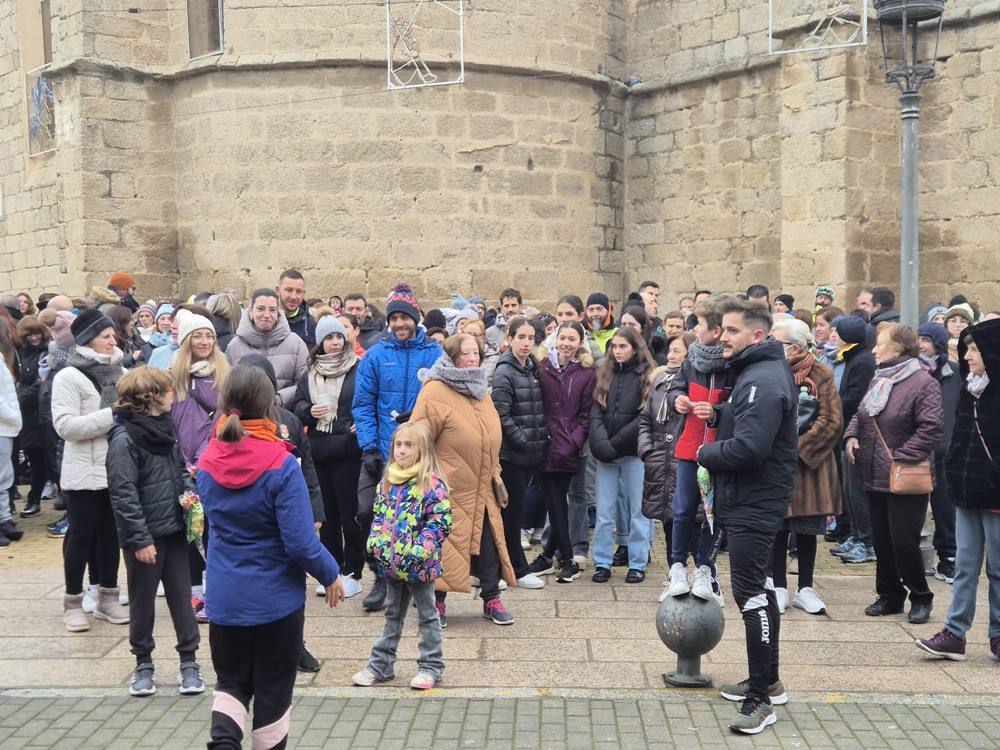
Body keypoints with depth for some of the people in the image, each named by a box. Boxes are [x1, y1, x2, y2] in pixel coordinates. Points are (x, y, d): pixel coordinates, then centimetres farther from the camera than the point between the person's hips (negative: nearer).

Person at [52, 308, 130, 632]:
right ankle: (73, 602, 15)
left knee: (110, 533, 12)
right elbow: (65, 426, -17)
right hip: (85, 471, -5)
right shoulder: (69, 377, -8)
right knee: (82, 535, 3)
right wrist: (111, 415, -19)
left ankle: (108, 597, 23)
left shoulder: (120, 372, 9)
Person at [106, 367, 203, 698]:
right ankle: (143, 663, 24)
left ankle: (188, 661, 17)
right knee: (143, 600, 9)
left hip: (174, 530, 6)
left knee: (181, 596, 9)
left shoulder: (164, 428, 8)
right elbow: (123, 494, -19)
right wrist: (140, 539, -19)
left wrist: (190, 492, -1)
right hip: (145, 536, -6)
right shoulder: (124, 439, -16)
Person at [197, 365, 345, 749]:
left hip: (224, 597, 4)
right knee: (273, 690, 14)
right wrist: (331, 575, -4)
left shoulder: (207, 462, -6)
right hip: (275, 597, -4)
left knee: (231, 680, 19)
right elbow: (301, 543, -21)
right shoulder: (281, 465, -21)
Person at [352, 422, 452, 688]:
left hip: (419, 564, -6)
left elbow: (441, 521, -18)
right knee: (393, 614, 19)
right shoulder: (388, 482, 6)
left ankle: (431, 666, 20)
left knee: (427, 614, 9)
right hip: (391, 562, 6)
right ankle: (380, 665, 27)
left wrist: (420, 549, -24)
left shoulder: (431, 482, -14)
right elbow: (378, 516, 14)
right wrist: (375, 543, 0)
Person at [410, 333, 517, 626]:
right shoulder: (434, 392, -13)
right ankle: (436, 601, 18)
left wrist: (494, 472, 18)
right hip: (447, 489, -7)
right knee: (442, 543, 3)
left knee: (488, 542, 8)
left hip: (480, 490, 7)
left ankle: (491, 599, 20)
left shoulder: (480, 391, 13)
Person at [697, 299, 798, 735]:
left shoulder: (764, 380, -19)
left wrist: (705, 453, -12)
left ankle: (761, 698, -2)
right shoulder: (750, 373, 14)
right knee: (758, 590, 17)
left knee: (750, 593, -9)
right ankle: (768, 681, 29)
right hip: (746, 501, 11)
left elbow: (748, 448, -27)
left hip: (754, 505, -11)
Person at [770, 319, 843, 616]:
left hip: (808, 463, -1)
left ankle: (805, 588, 21)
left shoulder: (820, 375, -6)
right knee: (777, 527, 5)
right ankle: (779, 588, 16)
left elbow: (832, 421, -10)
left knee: (807, 528, 9)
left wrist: (800, 447, -16)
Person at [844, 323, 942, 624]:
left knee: (904, 542, -3)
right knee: (882, 540, 13)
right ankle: (890, 596, 26)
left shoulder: (923, 383, -13)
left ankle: (920, 597, 17)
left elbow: (932, 428, -19)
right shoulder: (878, 380, 12)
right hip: (875, 477, 7)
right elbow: (860, 415, 21)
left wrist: (901, 456, -20)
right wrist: (851, 436, 1)